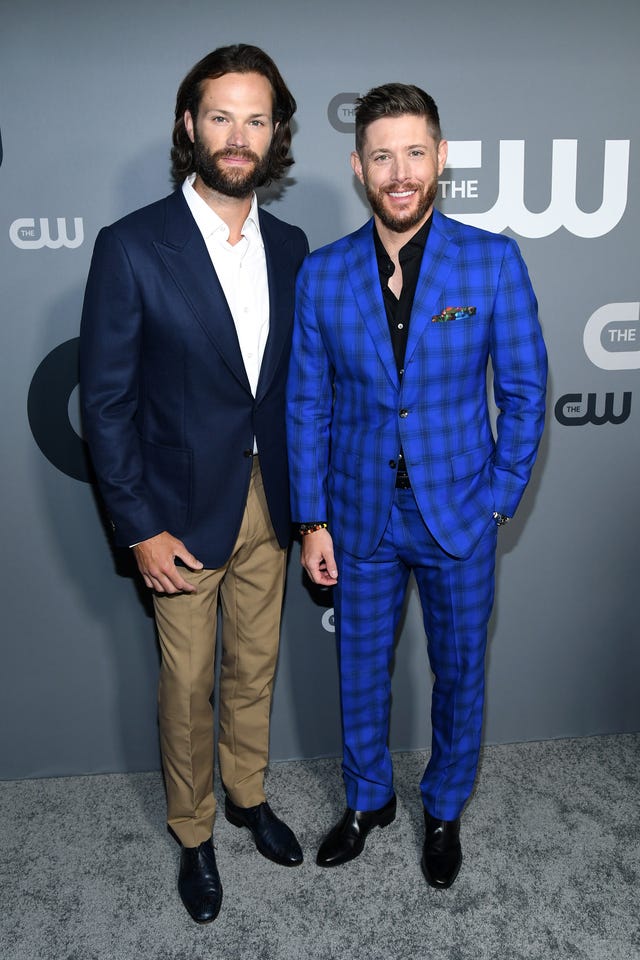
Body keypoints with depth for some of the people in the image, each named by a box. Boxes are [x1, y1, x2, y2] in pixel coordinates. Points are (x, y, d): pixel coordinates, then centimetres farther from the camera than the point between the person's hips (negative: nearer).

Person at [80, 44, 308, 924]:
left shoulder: (289, 246, 3)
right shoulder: (132, 247, -13)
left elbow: (294, 378, 10)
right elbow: (106, 400, -12)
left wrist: (300, 491, 8)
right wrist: (140, 528, -13)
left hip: (268, 506, 4)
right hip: (184, 511, -4)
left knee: (255, 668, 20)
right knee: (188, 685, 13)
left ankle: (248, 793, 45)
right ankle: (193, 833, 37)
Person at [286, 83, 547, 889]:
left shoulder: (493, 261, -8)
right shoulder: (322, 273, -3)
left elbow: (523, 390, -3)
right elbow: (307, 404, 0)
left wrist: (499, 501, -6)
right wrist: (312, 521, -2)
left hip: (459, 515, -1)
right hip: (360, 517, 1)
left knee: (458, 673, 15)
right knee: (360, 671, 16)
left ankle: (444, 809, 41)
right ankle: (368, 799, 43)